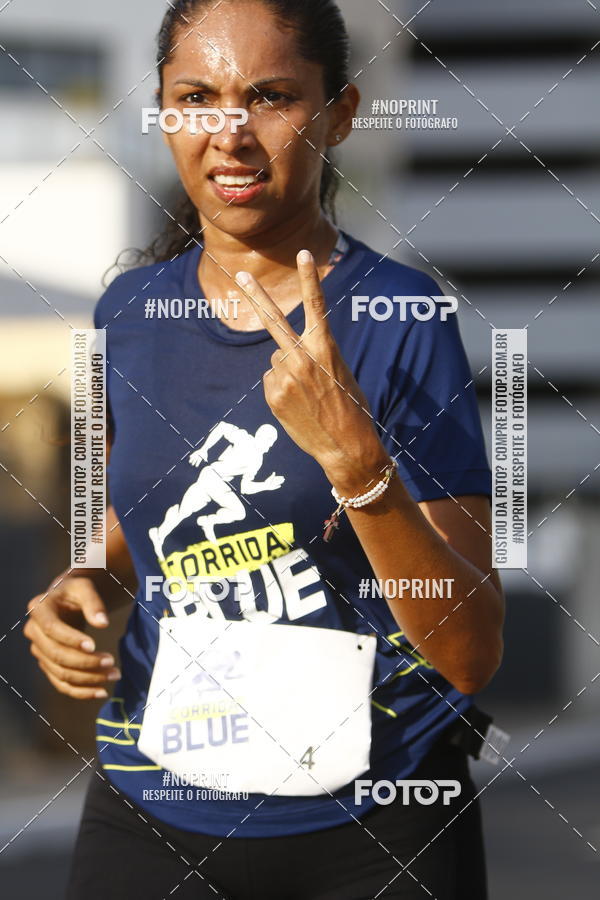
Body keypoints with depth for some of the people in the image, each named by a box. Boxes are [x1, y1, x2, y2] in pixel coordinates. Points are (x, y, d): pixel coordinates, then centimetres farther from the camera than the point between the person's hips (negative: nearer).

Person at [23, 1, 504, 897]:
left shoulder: (401, 321, -12)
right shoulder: (132, 314, 1)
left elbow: (472, 653, -16)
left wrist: (354, 460, -28)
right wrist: (88, 589, -2)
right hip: (152, 814, 4)